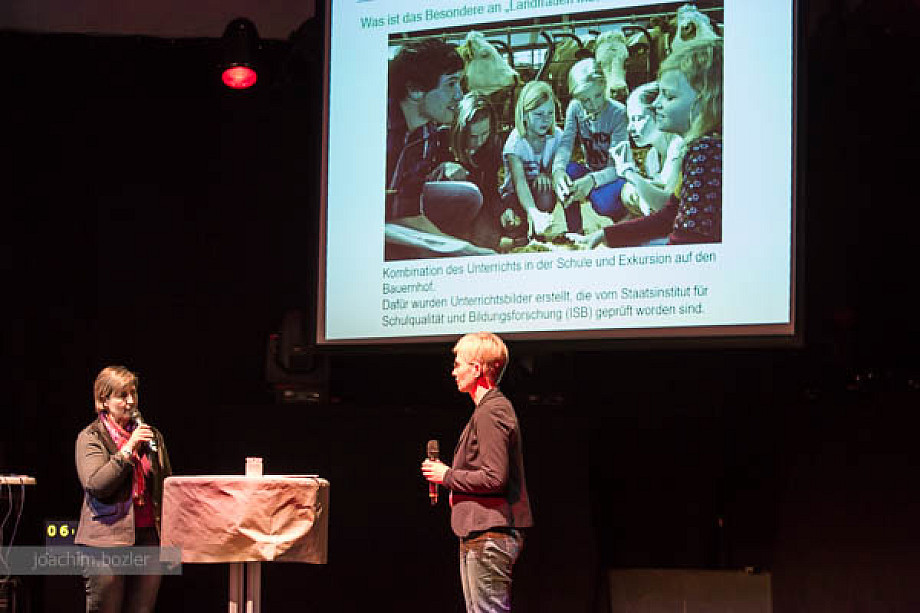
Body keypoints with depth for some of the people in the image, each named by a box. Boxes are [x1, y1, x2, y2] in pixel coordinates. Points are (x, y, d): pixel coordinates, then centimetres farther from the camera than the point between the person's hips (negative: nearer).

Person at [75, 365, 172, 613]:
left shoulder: (152, 435, 15)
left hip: (148, 537, 4)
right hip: (107, 538, -4)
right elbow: (95, 484, -13)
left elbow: (167, 486, 19)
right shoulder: (90, 437, 1)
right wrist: (128, 450, -17)